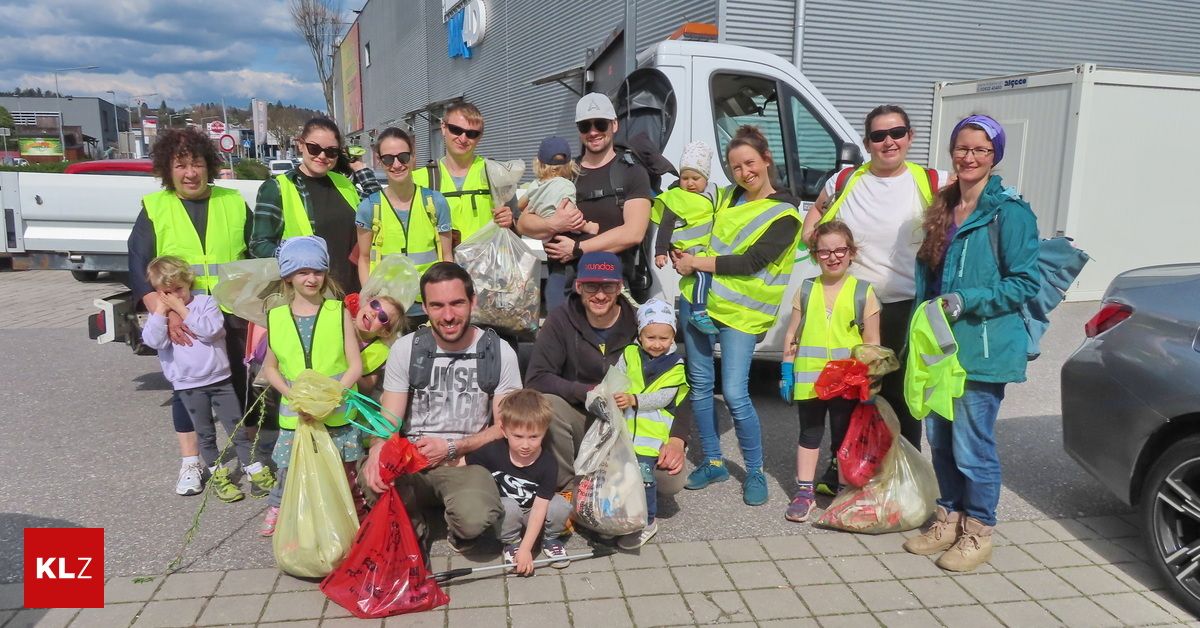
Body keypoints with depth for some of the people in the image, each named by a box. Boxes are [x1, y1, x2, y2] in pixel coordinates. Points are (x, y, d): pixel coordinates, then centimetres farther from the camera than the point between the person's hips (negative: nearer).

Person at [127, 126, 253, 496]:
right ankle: (191, 462, 22)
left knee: (240, 382, 9)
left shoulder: (234, 202, 7)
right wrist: (165, 315, -18)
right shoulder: (154, 209, 3)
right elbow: (139, 269, -5)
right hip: (180, 322, 0)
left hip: (233, 314, 0)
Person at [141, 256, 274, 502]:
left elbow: (211, 329, -20)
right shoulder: (159, 315, 3)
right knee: (205, 433, 10)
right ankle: (218, 474, 25)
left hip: (219, 378, -1)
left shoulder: (206, 302, -2)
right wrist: (161, 309, -16)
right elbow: (153, 340, -15)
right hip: (188, 385, 1)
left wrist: (181, 309, -16)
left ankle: (256, 472, 12)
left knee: (237, 428, 4)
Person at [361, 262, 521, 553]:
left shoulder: (499, 353, -1)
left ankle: (458, 532, 6)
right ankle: (414, 530, 2)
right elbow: (389, 418, 0)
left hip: (469, 461, -2)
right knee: (370, 477, -32)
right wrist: (378, 447, -24)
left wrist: (452, 448, -11)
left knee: (474, 519, -34)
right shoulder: (406, 348, 2)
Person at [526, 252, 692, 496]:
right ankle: (568, 487, -9)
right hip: (581, 422, 0)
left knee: (671, 480, -23)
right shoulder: (562, 321, -10)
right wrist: (591, 392, -28)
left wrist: (678, 439, -21)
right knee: (547, 403, -32)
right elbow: (537, 378, -17)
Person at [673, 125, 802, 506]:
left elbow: (751, 262, -16)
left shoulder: (784, 215, -7)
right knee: (700, 382, 8)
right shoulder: (729, 196, 11)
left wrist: (697, 263, -13)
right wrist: (687, 258, 2)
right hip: (698, 298, 6)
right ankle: (713, 463, 23)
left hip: (740, 312, -6)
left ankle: (755, 472, 10)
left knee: (735, 394, -11)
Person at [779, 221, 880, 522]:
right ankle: (805, 491, 21)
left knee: (843, 437, 12)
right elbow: (791, 335, 6)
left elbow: (872, 343, -1)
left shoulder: (863, 292, -2)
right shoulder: (806, 290, 4)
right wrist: (787, 372, 2)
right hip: (809, 379, 2)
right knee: (810, 434, 11)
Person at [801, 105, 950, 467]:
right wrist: (811, 238, 4)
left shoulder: (932, 183, -5)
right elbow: (816, 210, 21)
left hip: (906, 310, -2)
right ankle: (840, 468, 33)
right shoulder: (844, 181, 2)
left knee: (901, 395, 10)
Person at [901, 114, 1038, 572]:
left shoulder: (1010, 212, -9)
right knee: (939, 438, 14)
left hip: (983, 348, -7)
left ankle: (978, 531, 20)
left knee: (972, 445, 0)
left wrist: (967, 302, -20)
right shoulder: (942, 208, 12)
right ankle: (949, 519, 31)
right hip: (939, 345, 7)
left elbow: (1025, 283, -11)